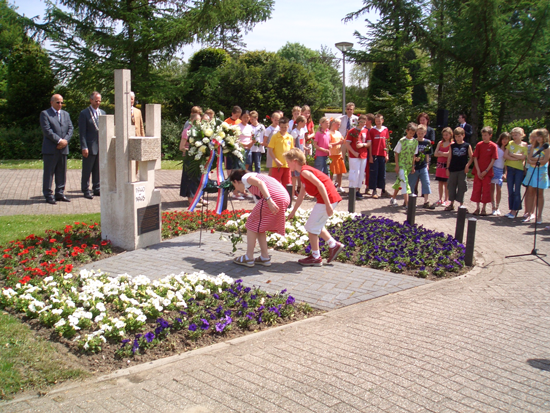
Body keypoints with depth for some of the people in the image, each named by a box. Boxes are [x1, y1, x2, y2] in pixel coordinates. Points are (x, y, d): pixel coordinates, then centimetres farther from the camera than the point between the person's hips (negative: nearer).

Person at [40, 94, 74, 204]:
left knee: (62, 172, 9)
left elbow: (70, 128, 9)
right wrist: (59, 140, -16)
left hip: (63, 149, 5)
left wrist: (65, 140, -8)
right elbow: (47, 130, -11)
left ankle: (60, 194, 17)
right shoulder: (45, 114, -1)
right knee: (49, 173, -1)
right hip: (50, 149, -5)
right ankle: (48, 195, 5)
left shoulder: (66, 114, 17)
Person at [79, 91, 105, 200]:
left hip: (101, 146, 5)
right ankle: (86, 190, 9)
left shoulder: (102, 113, 14)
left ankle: (97, 189, 20)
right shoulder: (84, 113, -4)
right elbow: (82, 132, -7)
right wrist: (84, 147, -14)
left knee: (98, 169, 11)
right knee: (87, 170, 1)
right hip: (90, 146, -5)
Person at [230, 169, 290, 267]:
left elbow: (260, 183, -13)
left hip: (273, 197, -9)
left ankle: (249, 258, 13)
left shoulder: (245, 178, 9)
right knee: (259, 226, 21)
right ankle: (265, 257, 23)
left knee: (252, 223, 7)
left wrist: (269, 200, -23)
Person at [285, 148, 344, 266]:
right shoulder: (304, 173, 21)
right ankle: (334, 245, 26)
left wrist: (328, 204, -24)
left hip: (328, 198, -10)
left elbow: (320, 185, -21)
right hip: (329, 199, 10)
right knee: (316, 226, 22)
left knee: (311, 227, -1)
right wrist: (293, 212, 31)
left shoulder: (304, 171, -11)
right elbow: (301, 196, 27)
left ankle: (316, 258, 8)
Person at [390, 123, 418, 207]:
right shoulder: (402, 141, -8)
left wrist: (413, 166, 8)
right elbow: (396, 153, -4)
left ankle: (393, 199, 29)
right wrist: (397, 165, -9)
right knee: (404, 182, -13)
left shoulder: (415, 141, 5)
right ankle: (407, 203, -19)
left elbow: (414, 155, 9)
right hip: (401, 164, -5)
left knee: (399, 182, 15)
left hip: (409, 165, 5)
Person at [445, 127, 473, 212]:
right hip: (453, 169, 2)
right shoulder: (452, 146, 7)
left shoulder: (467, 146, 1)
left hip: (462, 170, -2)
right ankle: (451, 203, 17)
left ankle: (461, 204, 9)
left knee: (461, 187, 1)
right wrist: (447, 168, 5)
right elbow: (449, 158, 9)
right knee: (452, 186, 7)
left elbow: (471, 157, 3)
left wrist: (467, 166, -10)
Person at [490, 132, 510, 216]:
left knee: (499, 189, -3)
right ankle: (493, 208, 3)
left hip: (501, 170, 2)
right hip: (493, 168, -2)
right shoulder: (496, 147, 2)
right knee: (492, 188, -1)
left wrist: (505, 173, 7)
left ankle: (497, 208, 7)